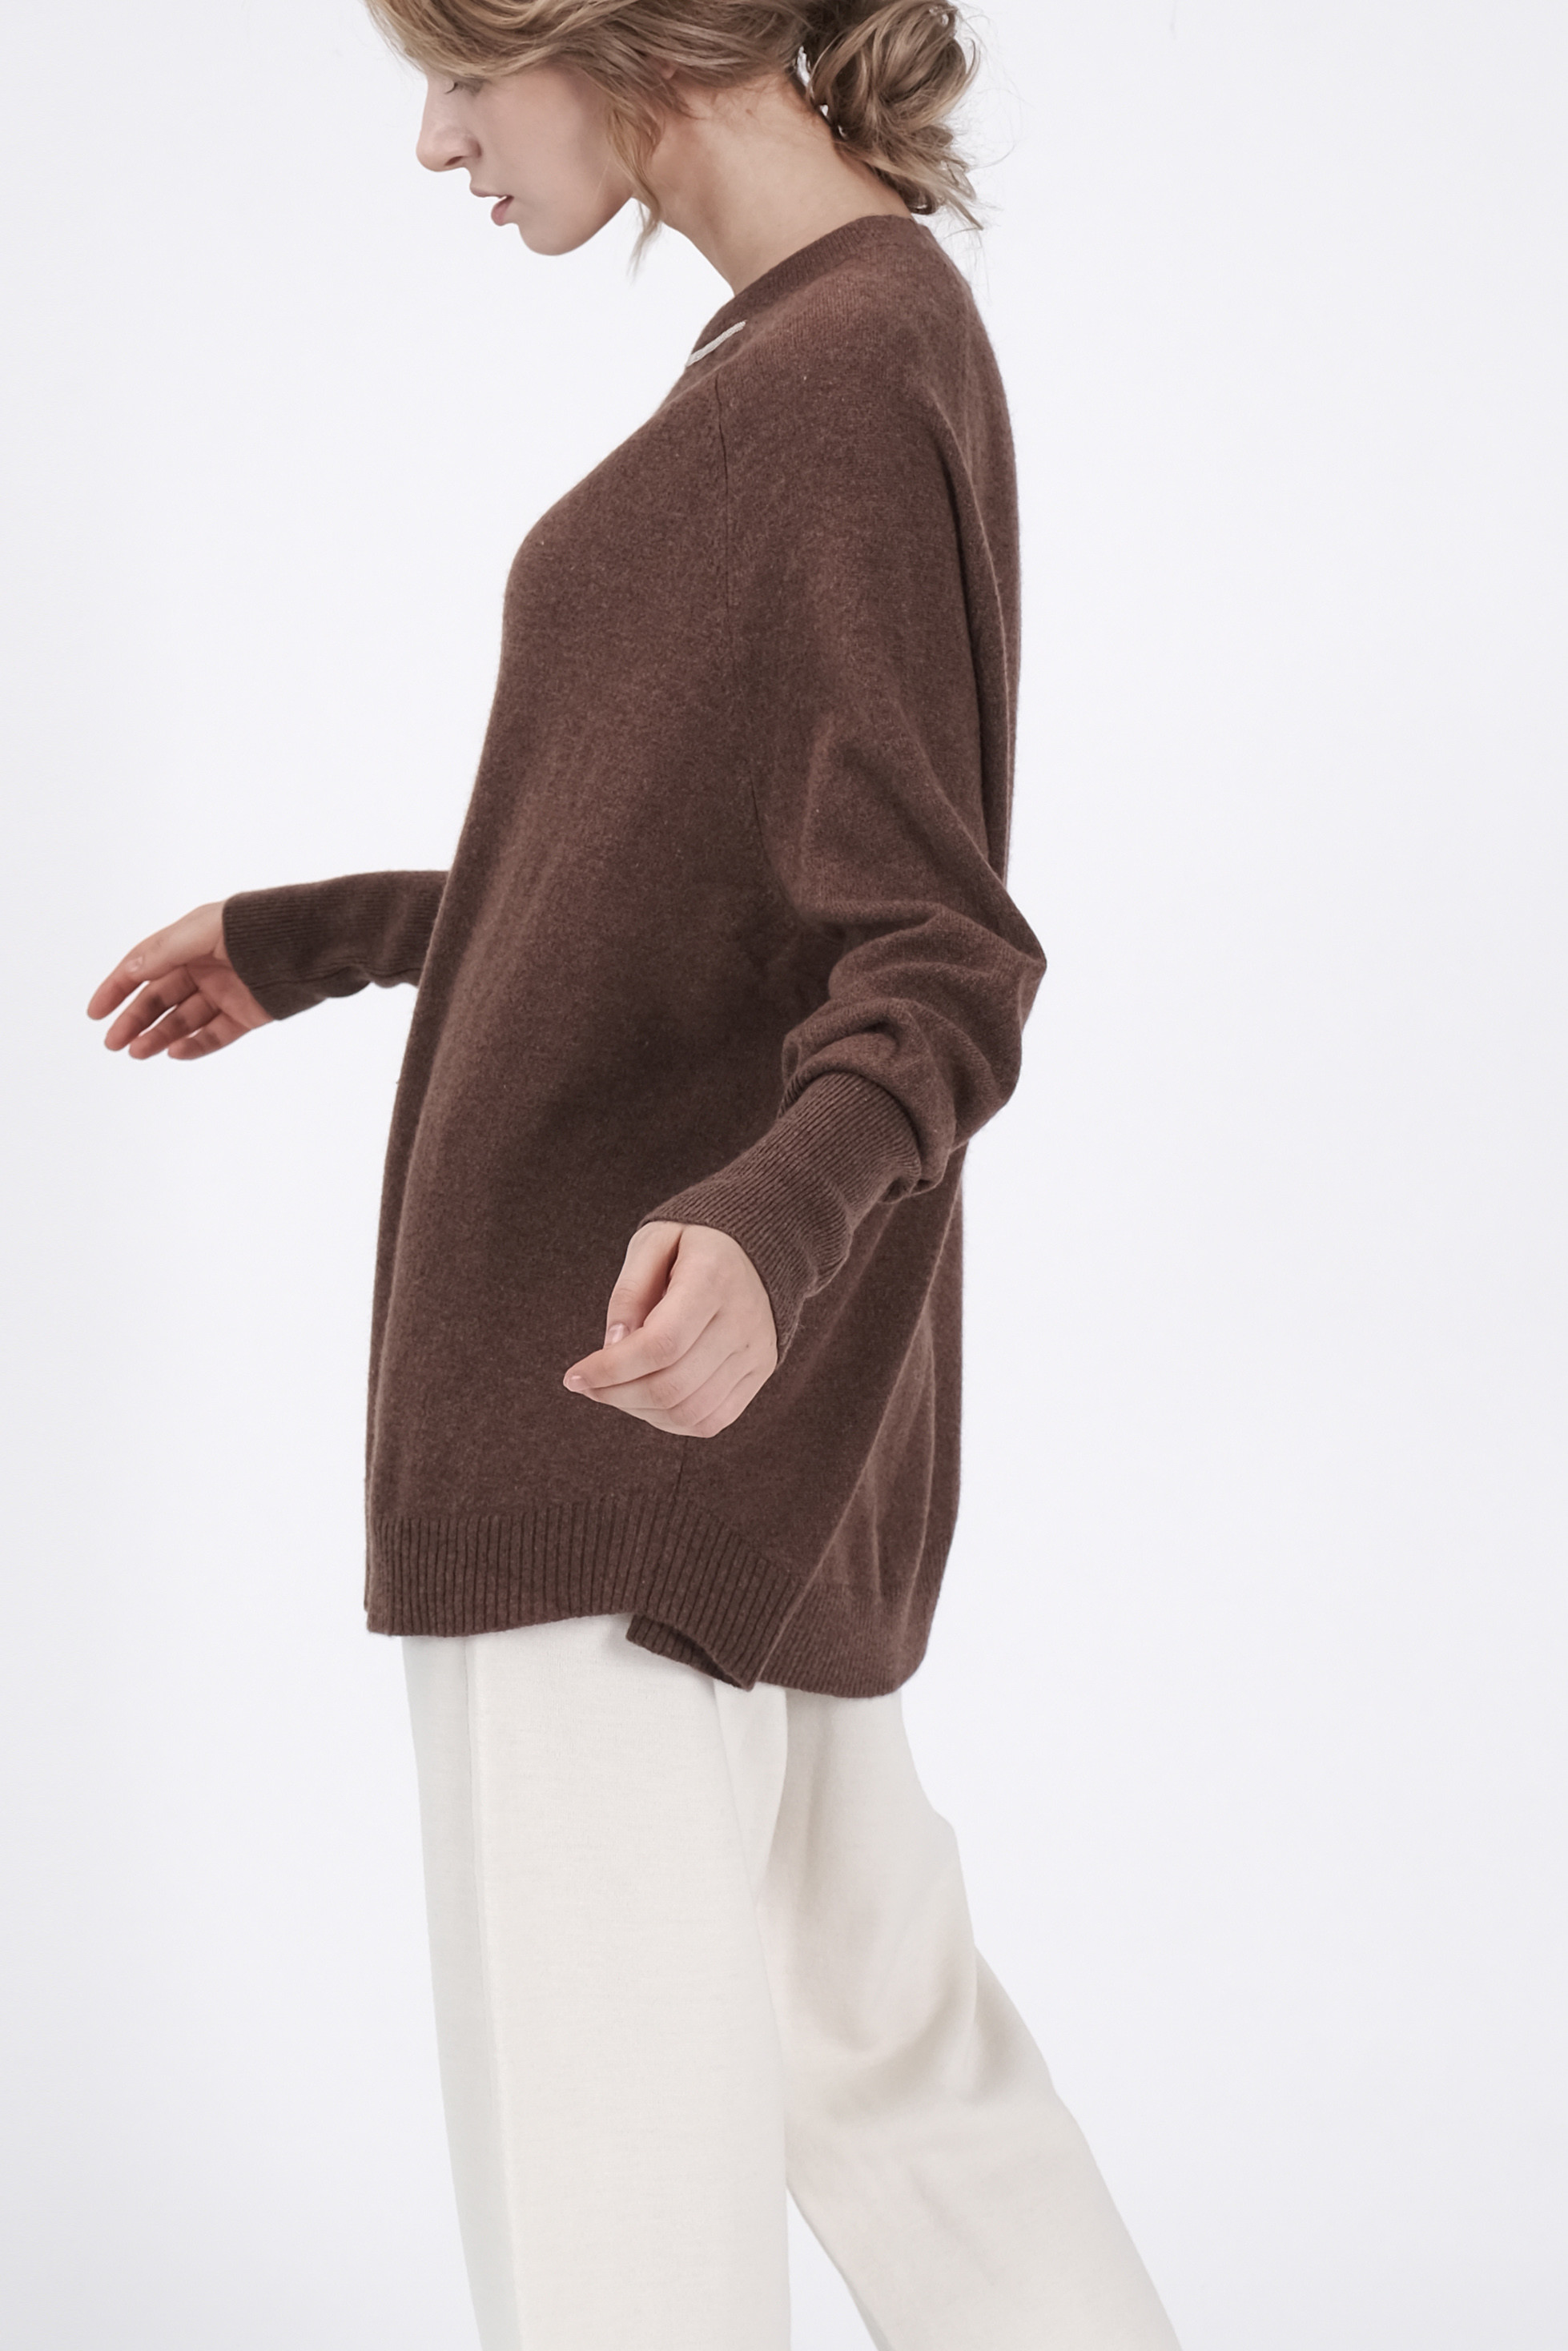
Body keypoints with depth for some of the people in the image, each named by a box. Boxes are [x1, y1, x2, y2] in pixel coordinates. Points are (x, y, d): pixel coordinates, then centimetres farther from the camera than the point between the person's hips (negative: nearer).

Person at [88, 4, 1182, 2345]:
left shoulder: (853, 373, -17)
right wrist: (317, 941, 28)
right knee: (874, 2041, 19)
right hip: (730, 1439, 10)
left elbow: (934, 984, -21)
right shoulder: (843, 347, 13)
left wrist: (768, 1230, -40)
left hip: (645, 1417, -10)